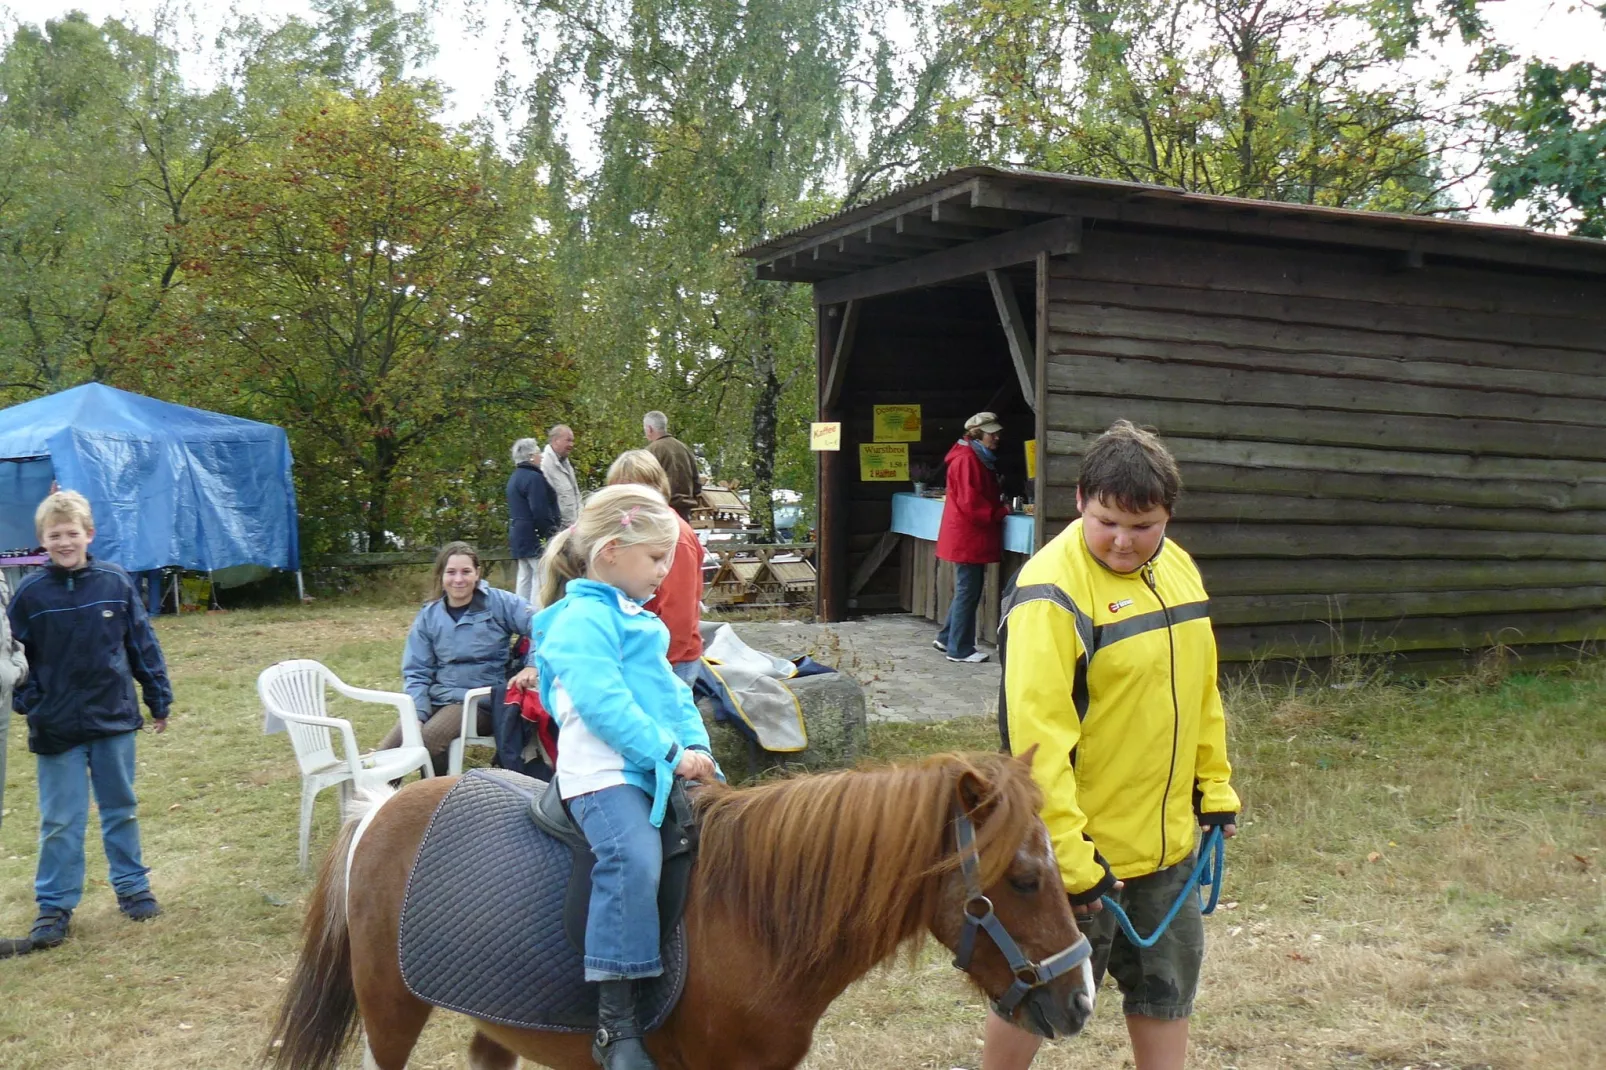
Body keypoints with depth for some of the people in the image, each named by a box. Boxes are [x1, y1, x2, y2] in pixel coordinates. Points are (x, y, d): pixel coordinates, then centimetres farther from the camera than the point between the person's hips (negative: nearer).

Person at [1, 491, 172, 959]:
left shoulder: (116, 583, -4)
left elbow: (143, 644, 2)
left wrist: (159, 700, 5)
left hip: (115, 720, 1)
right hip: (57, 729, -1)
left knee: (121, 810, 14)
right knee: (60, 821, 5)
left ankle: (132, 886, 28)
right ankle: (55, 908, 15)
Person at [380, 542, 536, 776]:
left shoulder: (499, 603, -1)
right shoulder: (428, 616, 9)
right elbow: (416, 673, 9)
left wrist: (533, 665, -27)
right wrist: (416, 715, -8)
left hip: (482, 701, -4)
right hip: (438, 699, 4)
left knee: (430, 737, -31)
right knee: (388, 752, -20)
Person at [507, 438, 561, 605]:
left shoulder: (514, 478, 16)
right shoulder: (533, 478, -16)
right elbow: (540, 513, -22)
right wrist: (550, 537, -16)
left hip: (519, 536, 11)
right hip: (535, 537, -11)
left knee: (525, 578, 15)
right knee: (541, 578, -10)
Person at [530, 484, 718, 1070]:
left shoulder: (638, 620, 23)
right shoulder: (584, 620, -9)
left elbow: (671, 690, 21)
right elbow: (603, 703, -19)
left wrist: (697, 744, 4)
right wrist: (671, 753, -18)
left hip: (655, 768, 10)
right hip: (603, 770, -10)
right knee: (634, 858, -32)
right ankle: (615, 1023, -29)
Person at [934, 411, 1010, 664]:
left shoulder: (980, 459, 15)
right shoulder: (966, 460, -17)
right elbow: (970, 503, -22)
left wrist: (1000, 505, 7)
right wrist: (1001, 511, -13)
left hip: (970, 538, 10)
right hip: (967, 538, -10)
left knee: (967, 590, 16)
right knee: (968, 592, -3)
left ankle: (947, 638, 26)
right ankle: (960, 649, 4)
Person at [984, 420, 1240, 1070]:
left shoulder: (1177, 569, 3)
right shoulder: (1053, 591, -22)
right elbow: (1037, 734, -25)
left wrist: (1215, 787, 14)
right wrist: (1068, 856, -26)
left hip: (1167, 837, 7)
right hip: (1082, 846, -7)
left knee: (1165, 988, 20)